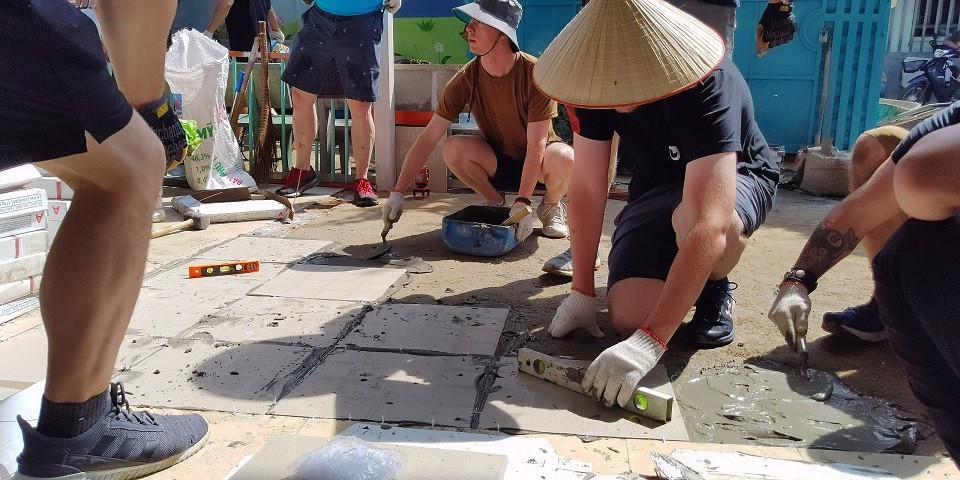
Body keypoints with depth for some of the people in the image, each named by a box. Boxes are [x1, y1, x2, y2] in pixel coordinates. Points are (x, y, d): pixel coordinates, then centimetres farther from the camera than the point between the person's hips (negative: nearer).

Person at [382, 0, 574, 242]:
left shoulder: (534, 73, -24)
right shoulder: (466, 79, -17)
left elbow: (536, 145, -24)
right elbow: (428, 138, -17)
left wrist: (523, 202, -32)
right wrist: (398, 192, -22)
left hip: (539, 162, -2)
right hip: (499, 161, 2)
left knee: (565, 158, -36)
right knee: (453, 148, -27)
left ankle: (550, 207, -1)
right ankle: (495, 203, 0)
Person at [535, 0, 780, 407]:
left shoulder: (709, 88, -37)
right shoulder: (597, 81, -21)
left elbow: (708, 227, -47)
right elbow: (586, 189, -16)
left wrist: (650, 342, -53)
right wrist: (582, 291, -19)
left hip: (736, 178, -3)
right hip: (656, 187, 3)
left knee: (693, 220, -41)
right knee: (629, 318, -19)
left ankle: (715, 288, -5)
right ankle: (675, 274, 16)